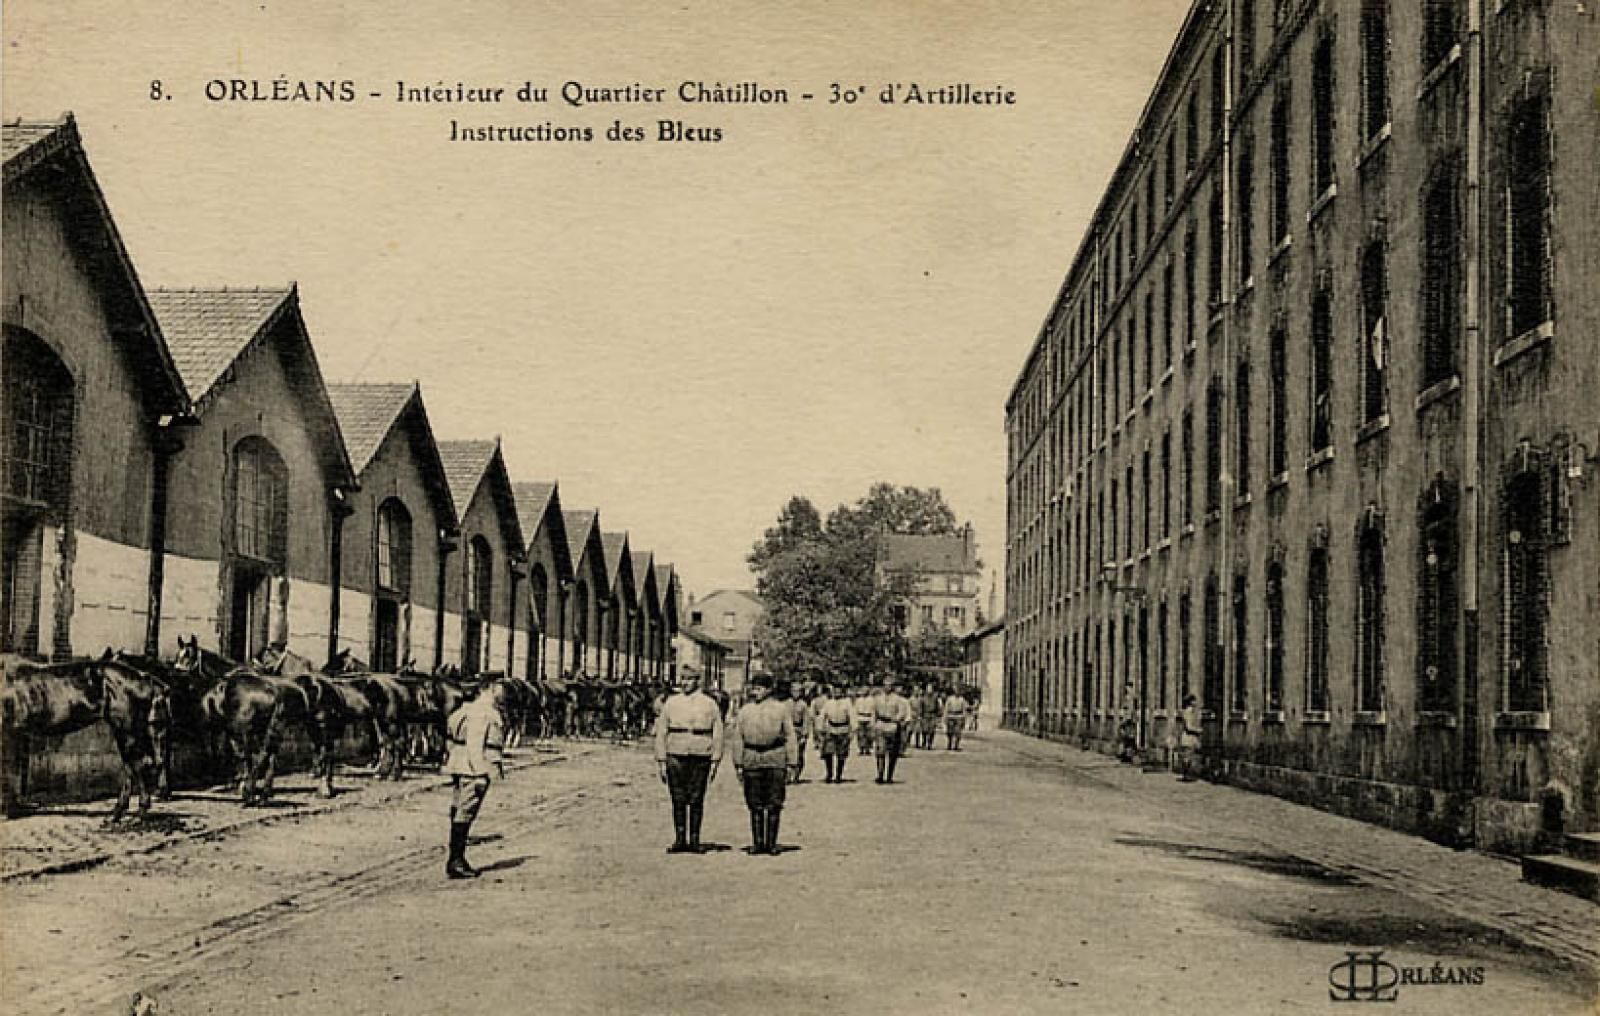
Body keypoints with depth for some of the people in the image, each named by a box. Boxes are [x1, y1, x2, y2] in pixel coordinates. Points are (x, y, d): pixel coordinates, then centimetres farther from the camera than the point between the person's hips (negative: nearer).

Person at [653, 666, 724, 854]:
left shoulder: (710, 704, 6)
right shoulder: (670, 703, 9)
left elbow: (718, 735, 6)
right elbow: (661, 733, 9)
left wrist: (715, 762, -1)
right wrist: (661, 762, 3)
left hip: (700, 758, -1)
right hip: (675, 757, 1)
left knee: (696, 801, 2)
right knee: (678, 801, 2)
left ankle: (694, 840, 8)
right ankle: (679, 840, 7)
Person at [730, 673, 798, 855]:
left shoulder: (781, 709, 4)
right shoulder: (744, 711, 10)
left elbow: (790, 737, 4)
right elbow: (738, 738, 11)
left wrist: (791, 764, -1)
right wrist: (738, 765, 5)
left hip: (775, 760, -2)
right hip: (752, 761, 2)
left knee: (774, 804, 0)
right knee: (755, 805, 5)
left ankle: (771, 843, 7)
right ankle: (757, 842, 13)